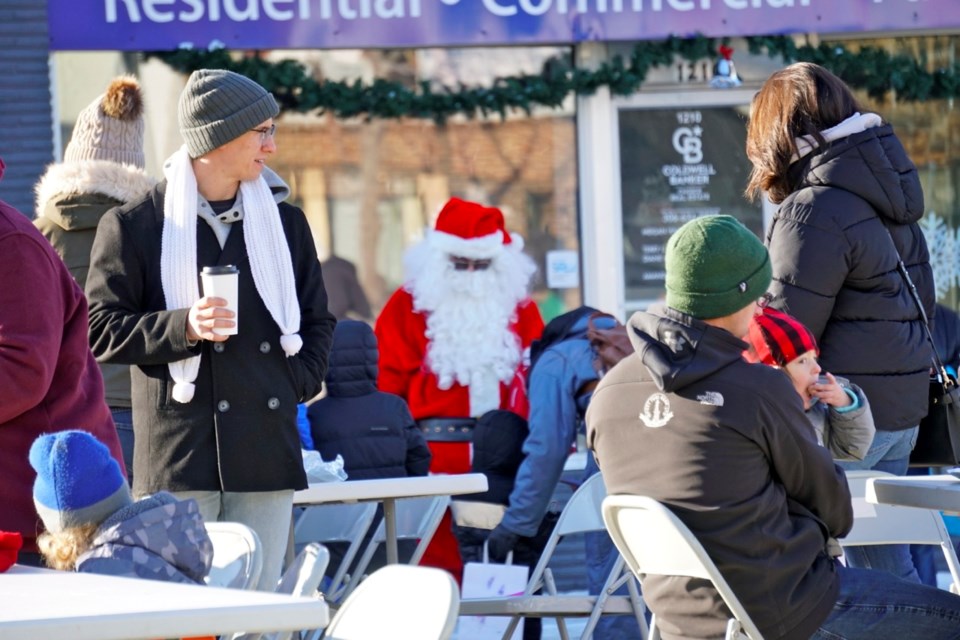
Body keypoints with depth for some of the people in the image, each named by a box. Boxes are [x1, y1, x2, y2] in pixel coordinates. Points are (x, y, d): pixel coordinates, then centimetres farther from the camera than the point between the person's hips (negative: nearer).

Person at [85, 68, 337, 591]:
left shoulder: (285, 222, 16)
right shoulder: (133, 226, 2)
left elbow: (317, 320, 23)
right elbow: (101, 331, -2)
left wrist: (298, 383, 5)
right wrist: (183, 328, -16)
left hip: (267, 450, 4)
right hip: (177, 457, -4)